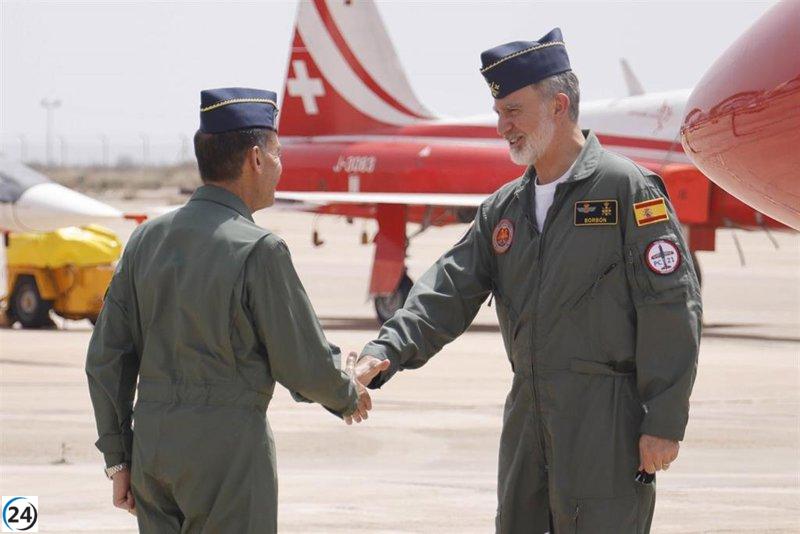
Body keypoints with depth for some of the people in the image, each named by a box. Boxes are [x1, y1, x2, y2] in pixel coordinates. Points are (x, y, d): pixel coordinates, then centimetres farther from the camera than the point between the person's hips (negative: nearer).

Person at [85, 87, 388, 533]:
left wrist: (119, 458, 15)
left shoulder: (147, 239, 6)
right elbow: (306, 365, -10)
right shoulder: (258, 250, -14)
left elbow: (106, 358, 8)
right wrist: (348, 397, 12)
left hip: (151, 444, 7)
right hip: (227, 453, -7)